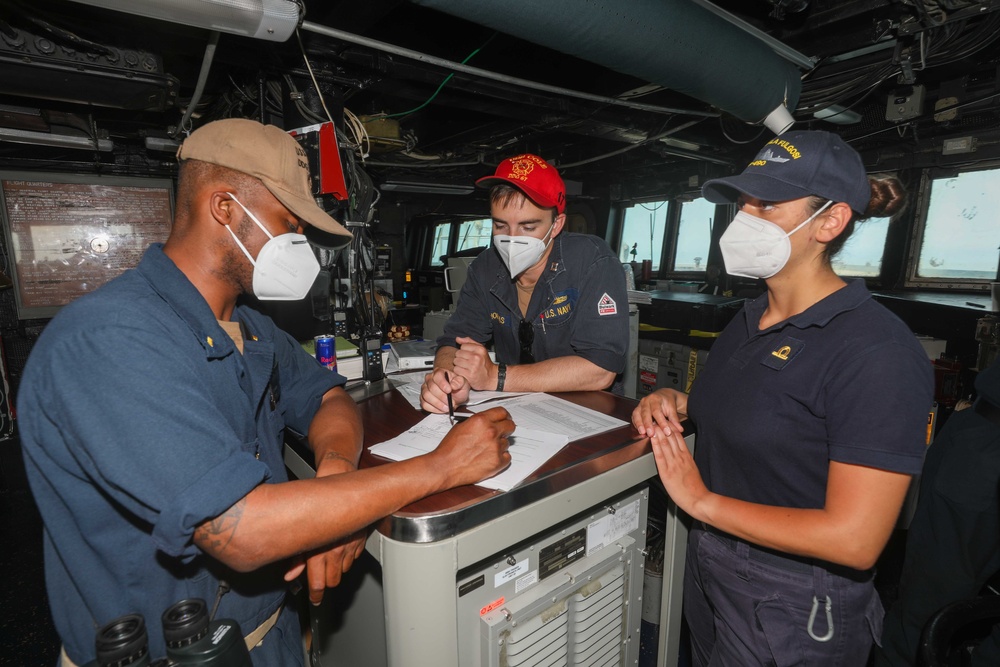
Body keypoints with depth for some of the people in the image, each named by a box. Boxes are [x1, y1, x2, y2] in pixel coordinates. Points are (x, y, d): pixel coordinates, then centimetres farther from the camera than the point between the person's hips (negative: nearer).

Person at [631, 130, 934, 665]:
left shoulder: (876, 350, -24)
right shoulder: (749, 319, 1)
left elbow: (853, 539, -26)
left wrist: (701, 500, -21)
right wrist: (676, 403, -4)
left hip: (793, 612, -7)